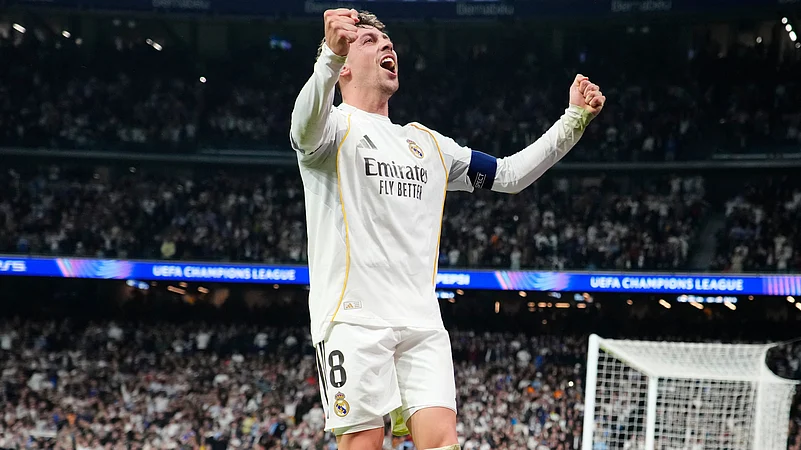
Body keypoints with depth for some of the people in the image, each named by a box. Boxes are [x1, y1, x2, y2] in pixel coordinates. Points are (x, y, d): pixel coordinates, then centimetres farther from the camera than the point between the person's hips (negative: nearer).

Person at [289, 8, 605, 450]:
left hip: (422, 322, 5)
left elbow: (508, 174, 28)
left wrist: (574, 119, 18)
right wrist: (331, 55, -43)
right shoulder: (335, 125, 3)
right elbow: (307, 128, -23)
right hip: (353, 317, -5)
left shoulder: (428, 144, 25)